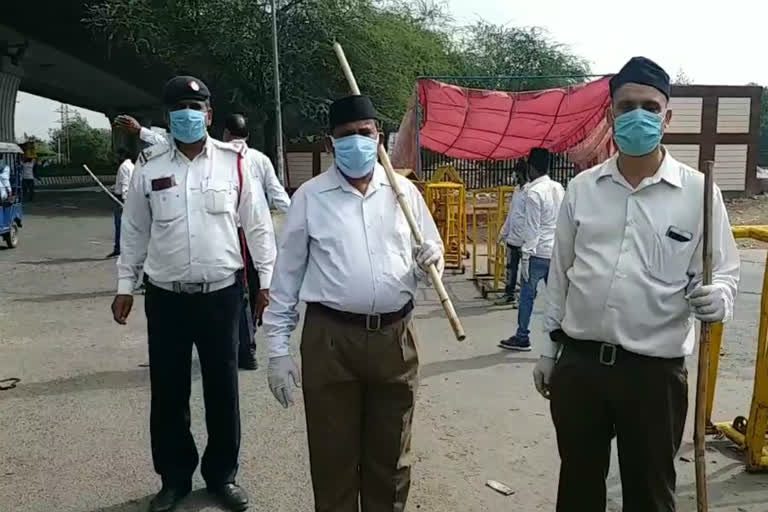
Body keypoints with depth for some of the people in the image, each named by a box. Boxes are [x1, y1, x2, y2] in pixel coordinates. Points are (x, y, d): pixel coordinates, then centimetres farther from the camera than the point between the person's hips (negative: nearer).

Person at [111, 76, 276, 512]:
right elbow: (135, 231, 9)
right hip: (166, 296, 1)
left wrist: (267, 280, 0)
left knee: (223, 390, 10)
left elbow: (258, 225, 2)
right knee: (168, 393, 11)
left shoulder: (234, 162, -1)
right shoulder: (150, 167, 3)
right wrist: (125, 286, 9)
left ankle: (223, 474, 29)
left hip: (221, 293, -1)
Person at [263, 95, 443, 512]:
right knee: (333, 456, 10)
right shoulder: (309, 196, 0)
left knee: (390, 457, 16)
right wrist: (278, 349, -2)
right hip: (330, 339, -2)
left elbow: (429, 256, 14)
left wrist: (430, 262, -11)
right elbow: (286, 276, 1)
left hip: (394, 337, 2)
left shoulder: (404, 191, 7)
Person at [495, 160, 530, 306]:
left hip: (523, 239, -9)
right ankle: (509, 294, 28)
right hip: (512, 237, 9)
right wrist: (503, 232, 20)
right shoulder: (517, 189, 12)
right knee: (511, 267, 16)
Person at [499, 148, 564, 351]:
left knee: (527, 295, 3)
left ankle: (522, 337, 10)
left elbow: (532, 228, -15)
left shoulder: (534, 192, -12)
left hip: (538, 252, -7)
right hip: (557, 251, 7)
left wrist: (526, 255, -13)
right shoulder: (559, 188, 10)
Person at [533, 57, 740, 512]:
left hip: (654, 370, -2)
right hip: (578, 362, 3)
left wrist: (718, 299, -22)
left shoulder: (697, 191, -4)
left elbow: (724, 268, 1)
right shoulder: (582, 187, 5)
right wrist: (551, 345, 12)